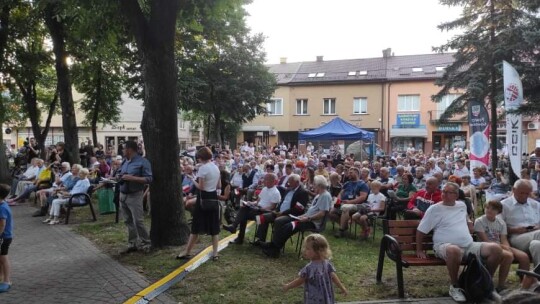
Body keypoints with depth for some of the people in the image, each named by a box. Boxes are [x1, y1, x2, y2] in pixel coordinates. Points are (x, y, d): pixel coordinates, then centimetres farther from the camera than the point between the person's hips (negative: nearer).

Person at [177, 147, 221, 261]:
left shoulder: (203, 168, -15)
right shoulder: (216, 167, 8)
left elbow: (200, 187, -16)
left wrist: (194, 181, 0)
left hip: (203, 198, -6)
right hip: (213, 197, 7)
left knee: (197, 226, 1)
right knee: (214, 226, 9)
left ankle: (187, 253, 11)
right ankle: (215, 253, 11)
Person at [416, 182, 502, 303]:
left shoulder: (462, 205, 16)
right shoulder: (434, 209, -1)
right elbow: (420, 230, 1)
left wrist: (470, 234, 16)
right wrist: (419, 250, 0)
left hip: (469, 245, 6)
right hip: (445, 246, -6)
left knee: (496, 249, -15)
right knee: (454, 250, -43)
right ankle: (454, 287, -19)